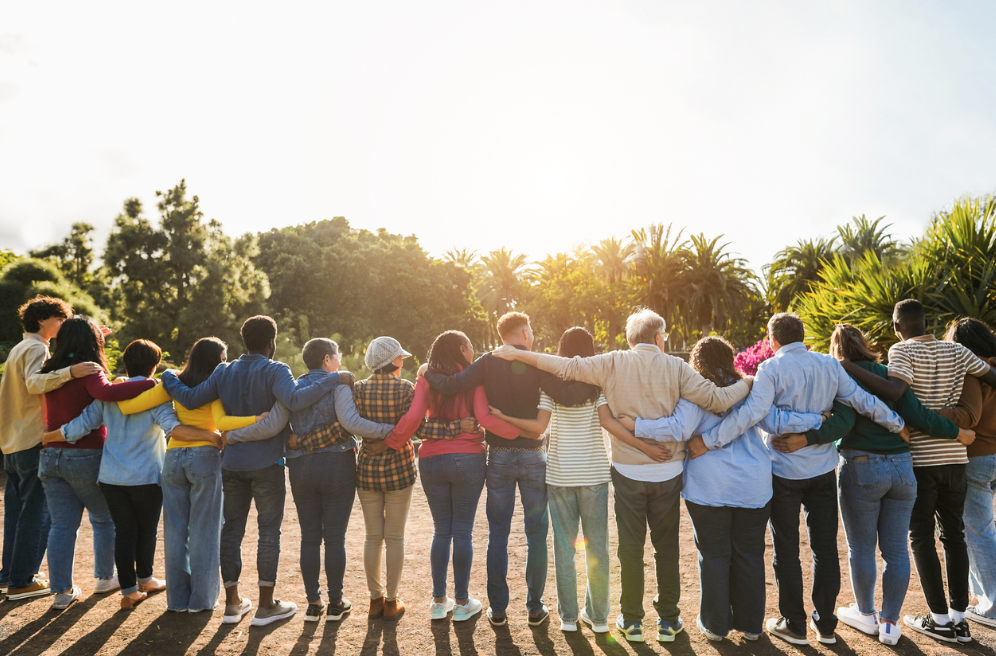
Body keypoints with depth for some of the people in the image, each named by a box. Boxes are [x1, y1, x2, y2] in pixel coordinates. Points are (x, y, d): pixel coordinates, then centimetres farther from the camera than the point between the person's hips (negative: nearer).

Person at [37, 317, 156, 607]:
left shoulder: (50, 372, 5)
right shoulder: (88, 372, -15)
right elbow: (106, 393, -36)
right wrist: (152, 384, -34)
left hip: (51, 457, 6)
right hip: (86, 458, -5)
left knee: (62, 525, 10)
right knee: (105, 519, 15)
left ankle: (62, 590, 13)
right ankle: (105, 577, 27)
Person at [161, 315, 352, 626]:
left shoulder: (224, 372, 5)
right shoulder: (274, 370, -12)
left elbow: (191, 399, 1)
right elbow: (295, 400, -30)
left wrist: (167, 377, 19)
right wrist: (334, 379, -27)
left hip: (231, 463, 5)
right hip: (266, 464, -5)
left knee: (231, 528, 13)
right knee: (269, 531, 5)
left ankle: (232, 602, 22)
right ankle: (266, 605, 12)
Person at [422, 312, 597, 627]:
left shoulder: (488, 363, -3)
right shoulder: (537, 364, -8)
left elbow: (451, 386, -13)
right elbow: (567, 395, -22)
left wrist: (428, 373, 5)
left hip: (499, 457, 2)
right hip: (533, 457, -1)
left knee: (497, 534, 11)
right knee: (536, 534, 11)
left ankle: (497, 609, 17)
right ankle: (535, 608, 18)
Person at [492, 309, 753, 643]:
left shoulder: (613, 364, -6)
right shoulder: (675, 367, -6)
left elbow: (567, 366, -10)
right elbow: (716, 399, -9)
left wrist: (517, 354, -3)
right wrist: (748, 384, 10)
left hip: (627, 472, 0)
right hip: (667, 473, 0)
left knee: (630, 547, 12)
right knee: (667, 548, 15)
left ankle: (632, 621, 22)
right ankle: (668, 620, 25)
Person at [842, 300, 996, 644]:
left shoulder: (902, 350, -10)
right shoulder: (956, 351, 6)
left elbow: (895, 391, -27)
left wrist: (849, 367, -25)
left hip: (920, 458, -5)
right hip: (955, 456, 5)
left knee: (921, 537, 6)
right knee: (954, 535, 14)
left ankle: (940, 619, 10)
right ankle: (959, 618, 18)